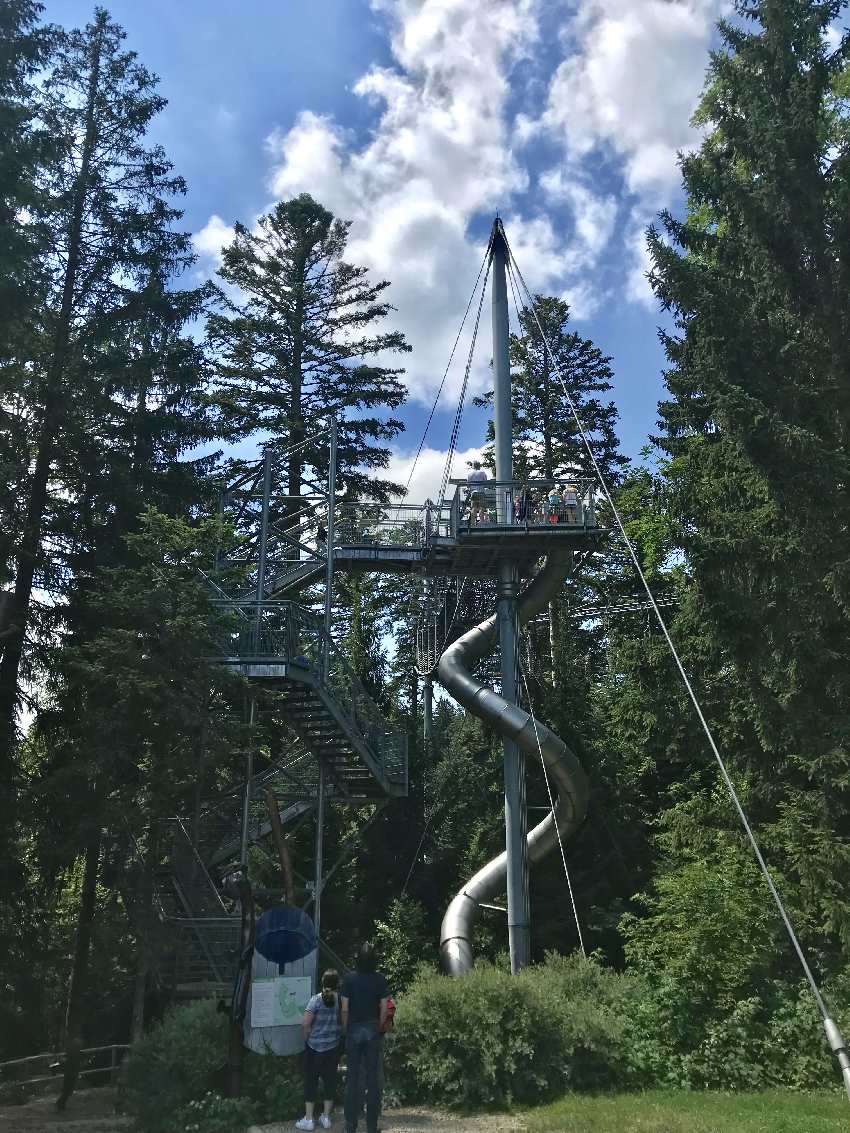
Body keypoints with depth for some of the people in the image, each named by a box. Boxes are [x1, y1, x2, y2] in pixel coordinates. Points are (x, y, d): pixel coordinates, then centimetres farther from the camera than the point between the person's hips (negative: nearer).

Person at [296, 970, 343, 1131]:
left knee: (311, 1081, 9)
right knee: (330, 1081, 13)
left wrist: (307, 1039, 1)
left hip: (314, 1047, -2)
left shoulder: (316, 1000, -14)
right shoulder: (341, 1000, -7)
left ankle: (308, 1119, 13)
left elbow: (305, 1024, -16)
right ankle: (326, 1118, 21)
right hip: (333, 1047, 2)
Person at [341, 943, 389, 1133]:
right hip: (373, 1030, 1)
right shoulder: (380, 979, -6)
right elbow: (384, 1008, -5)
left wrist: (346, 1030, 5)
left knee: (353, 1077, 8)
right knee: (373, 1078, 8)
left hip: (354, 1031, 0)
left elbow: (345, 1008, -7)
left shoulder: (349, 978, -9)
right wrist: (379, 1028, 8)